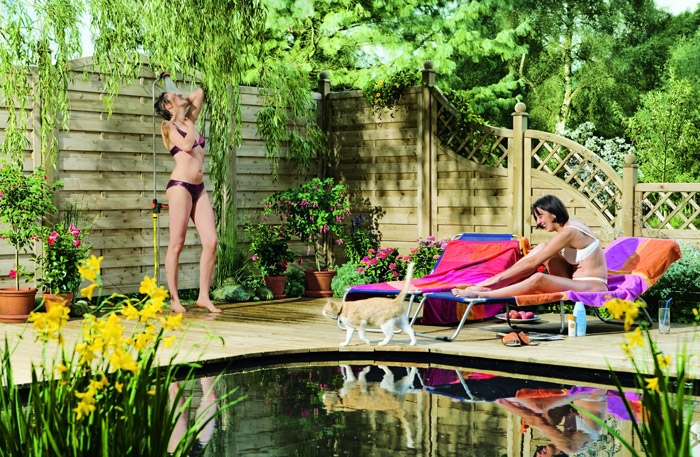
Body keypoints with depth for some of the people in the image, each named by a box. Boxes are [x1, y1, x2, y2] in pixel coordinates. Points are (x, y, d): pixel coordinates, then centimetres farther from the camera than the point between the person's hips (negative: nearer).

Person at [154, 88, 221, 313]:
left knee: (211, 241, -2)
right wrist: (190, 125, 2)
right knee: (177, 245, -5)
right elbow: (185, 145, -13)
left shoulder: (189, 121, 20)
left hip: (199, 189, 7)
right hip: (180, 186, -7)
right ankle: (174, 299, -1)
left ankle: (204, 296, 2)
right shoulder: (168, 125, 2)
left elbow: (199, 93, 27)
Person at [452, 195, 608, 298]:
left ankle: (480, 294, -29)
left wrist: (499, 278, -15)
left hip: (592, 288, -10)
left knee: (538, 279, -33)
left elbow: (532, 263, -18)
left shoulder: (568, 232, -16)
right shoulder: (571, 225, 13)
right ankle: (487, 285, -4)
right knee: (542, 248, 3)